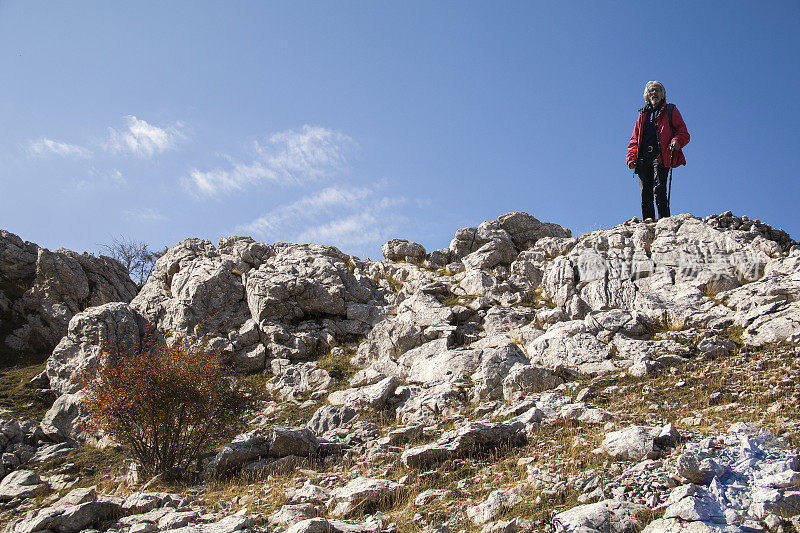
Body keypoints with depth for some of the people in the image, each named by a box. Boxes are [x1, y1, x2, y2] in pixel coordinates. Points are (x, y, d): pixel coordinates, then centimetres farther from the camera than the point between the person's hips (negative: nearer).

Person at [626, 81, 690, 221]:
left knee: (659, 190, -20)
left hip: (660, 156, -4)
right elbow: (634, 139, 25)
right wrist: (631, 158, 9)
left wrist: (677, 141, -14)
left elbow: (684, 133, 9)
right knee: (645, 193, -5)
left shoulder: (670, 110, 16)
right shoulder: (643, 114, 27)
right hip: (643, 158, 4)